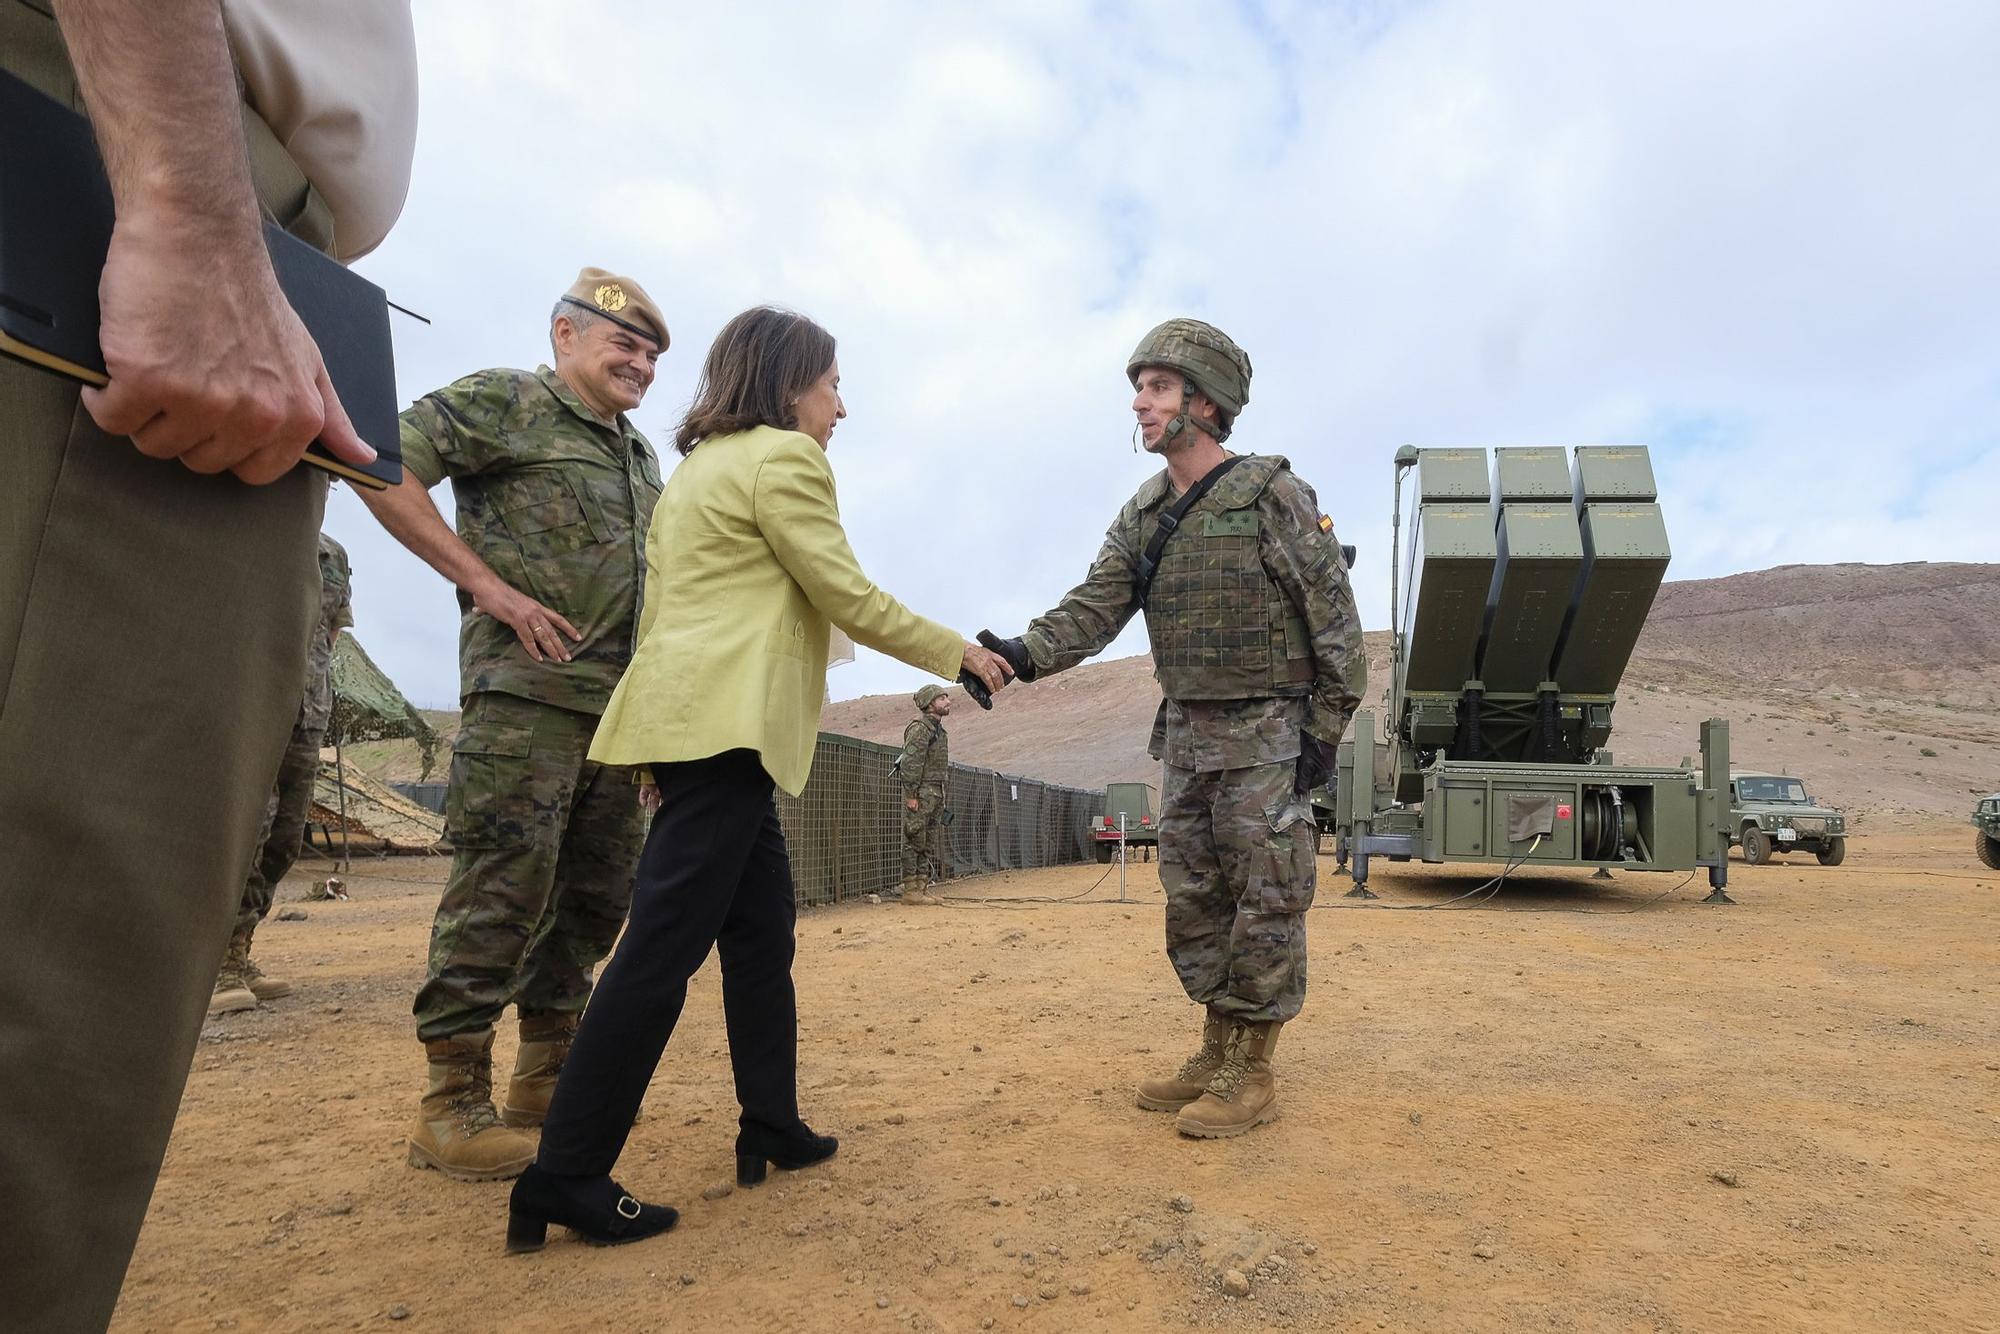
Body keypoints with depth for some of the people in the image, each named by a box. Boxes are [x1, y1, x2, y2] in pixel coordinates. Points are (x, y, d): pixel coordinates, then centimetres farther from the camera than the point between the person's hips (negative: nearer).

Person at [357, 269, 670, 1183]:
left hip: (618, 702, 8)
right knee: (504, 885, -7)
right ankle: (452, 1106, 5)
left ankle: (545, 1074, 24)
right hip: (527, 689, -8)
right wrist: (485, 583, -14)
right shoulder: (505, 402, 1)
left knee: (595, 891, 10)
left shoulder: (640, 455, 23)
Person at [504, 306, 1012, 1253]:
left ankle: (772, 1130, 20)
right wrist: (961, 654, 6)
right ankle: (565, 1177, -2)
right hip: (726, 722, -10)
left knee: (762, 926, 13)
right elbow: (851, 599, -7)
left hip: (690, 715, 10)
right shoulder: (784, 457, -5)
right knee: (667, 943, -8)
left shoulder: (698, 468, 24)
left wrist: (662, 760, 23)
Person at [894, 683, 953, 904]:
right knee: (914, 842, -7)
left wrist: (941, 798, 19)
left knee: (928, 845, 10)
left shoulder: (938, 729, 19)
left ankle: (922, 888, 15)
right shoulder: (919, 727, -11)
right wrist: (911, 795, -22)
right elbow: (910, 763, -18)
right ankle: (911, 890, -5)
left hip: (934, 794, 10)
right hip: (921, 793, -10)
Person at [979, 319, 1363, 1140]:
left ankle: (1251, 1074, 12)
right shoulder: (1141, 518, 6)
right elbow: (1094, 608, -4)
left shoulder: (1273, 494, -12)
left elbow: (1335, 618, -10)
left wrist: (1326, 730, -13)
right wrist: (1026, 653, -22)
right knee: (1193, 902, 11)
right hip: (1185, 737, 7)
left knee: (1266, 903, 1)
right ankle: (1217, 1053, 26)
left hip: (1267, 737, -6)